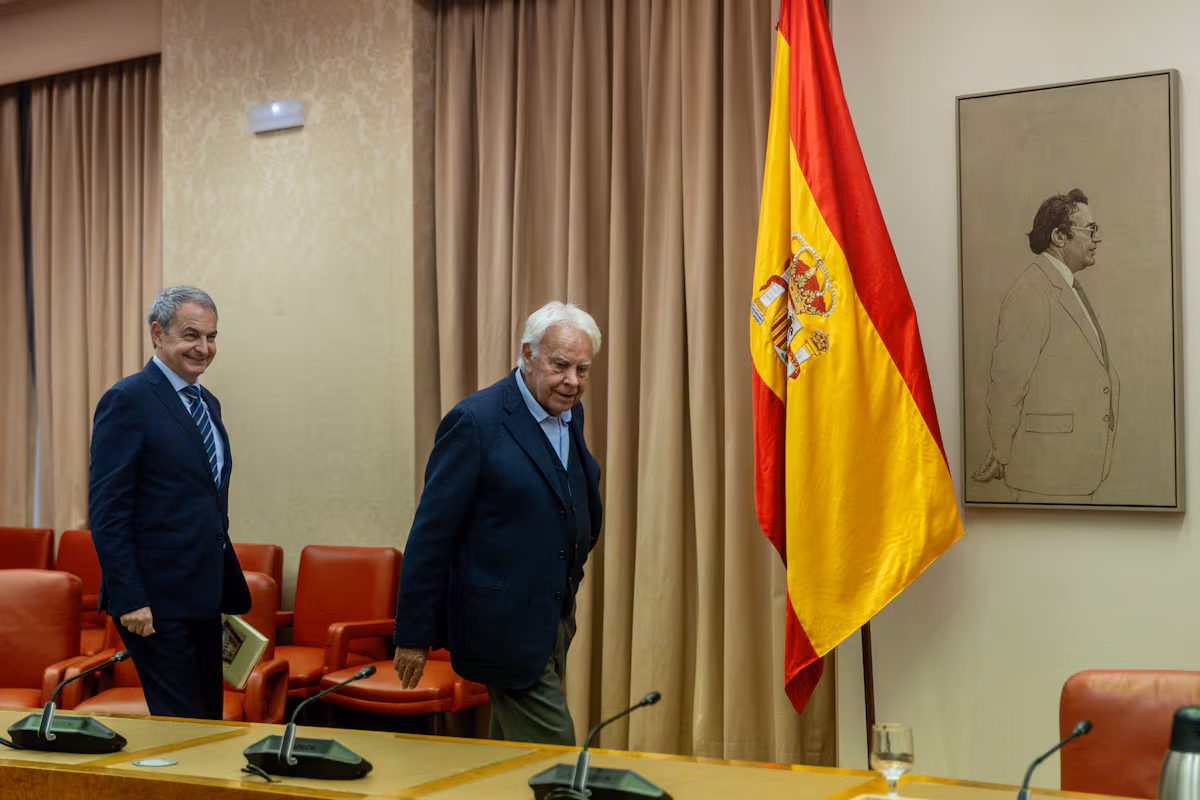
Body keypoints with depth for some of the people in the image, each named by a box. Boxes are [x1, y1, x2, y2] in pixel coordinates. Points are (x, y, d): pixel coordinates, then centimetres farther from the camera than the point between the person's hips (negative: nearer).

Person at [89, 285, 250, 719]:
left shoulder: (207, 403, 15)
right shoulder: (128, 399, -11)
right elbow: (107, 511, -16)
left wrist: (232, 592, 18)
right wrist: (129, 599, -20)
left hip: (205, 597, 8)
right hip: (156, 601, -8)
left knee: (211, 717, 14)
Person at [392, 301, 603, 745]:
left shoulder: (570, 414, 8)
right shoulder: (476, 421, -16)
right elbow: (432, 532, -14)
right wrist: (413, 634, -12)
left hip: (554, 619, 8)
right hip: (504, 621, -8)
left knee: (514, 757, 17)